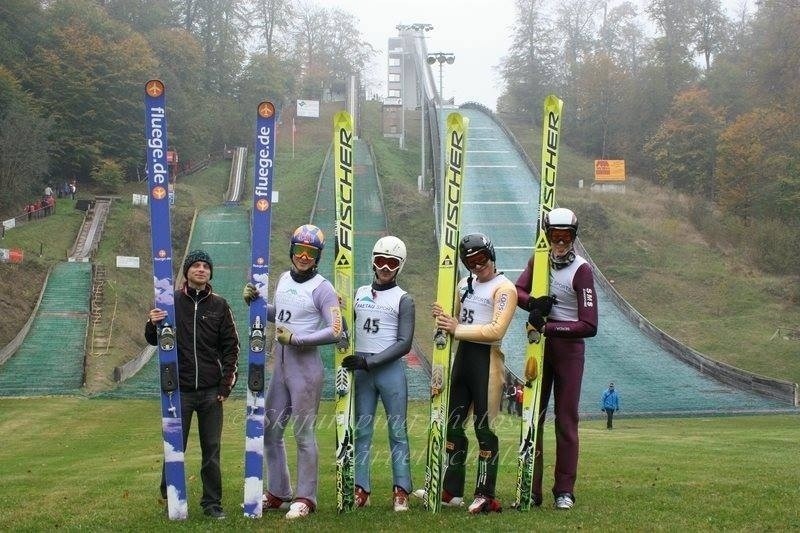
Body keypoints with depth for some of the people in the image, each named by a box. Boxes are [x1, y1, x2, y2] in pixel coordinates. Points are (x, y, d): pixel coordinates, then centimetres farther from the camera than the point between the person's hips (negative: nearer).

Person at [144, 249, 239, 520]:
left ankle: (212, 503, 12)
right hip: (179, 390, -1)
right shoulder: (172, 302, 2)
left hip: (211, 392, 1)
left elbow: (231, 346, 7)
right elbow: (154, 341, 8)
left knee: (212, 450, 5)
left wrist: (226, 384, 0)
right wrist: (152, 325, -16)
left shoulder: (219, 305, 5)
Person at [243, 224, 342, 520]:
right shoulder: (284, 279, 11)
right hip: (280, 367, 8)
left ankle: (305, 498, 7)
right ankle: (278, 494, 25)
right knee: (270, 432, 13)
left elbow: (336, 331, -18)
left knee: (303, 434, -1)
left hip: (305, 369, -8)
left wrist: (296, 339, -19)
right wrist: (254, 302, 8)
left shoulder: (322, 288, -12)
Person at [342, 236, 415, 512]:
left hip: (390, 369, -3)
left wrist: (369, 361, -13)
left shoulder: (403, 299, 1)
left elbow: (404, 343, -6)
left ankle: (401, 491, 3)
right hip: (360, 371, 3)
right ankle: (360, 489, 6)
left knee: (398, 431, 0)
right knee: (361, 431, 3)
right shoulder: (359, 293, 13)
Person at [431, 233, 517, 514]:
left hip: (487, 357, -8)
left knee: (484, 427, -4)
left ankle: (485, 495, 1)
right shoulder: (465, 284, 15)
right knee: (453, 423, 11)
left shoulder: (504, 288, -9)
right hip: (463, 354, 8)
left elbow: (496, 330, -18)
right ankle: (451, 490, 20)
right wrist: (443, 316, 0)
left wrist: (457, 329, -17)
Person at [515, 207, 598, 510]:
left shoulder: (581, 270, -11)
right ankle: (531, 490, 9)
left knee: (566, 420, 0)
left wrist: (548, 327, -23)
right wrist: (533, 303, -25)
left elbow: (589, 326, -16)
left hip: (569, 347, -5)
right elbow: (518, 290, -4)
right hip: (539, 347, 5)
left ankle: (564, 490, 5)